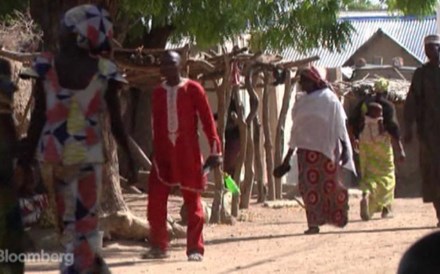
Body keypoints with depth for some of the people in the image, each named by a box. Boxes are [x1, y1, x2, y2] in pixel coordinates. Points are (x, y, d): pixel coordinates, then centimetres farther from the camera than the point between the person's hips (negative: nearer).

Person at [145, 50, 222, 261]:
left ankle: (195, 249, 5)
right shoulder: (158, 92, 9)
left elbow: (207, 120, -4)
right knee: (155, 200, -2)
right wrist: (155, 152, 10)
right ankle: (159, 246, 8)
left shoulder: (193, 89, -3)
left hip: (188, 153, -4)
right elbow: (156, 124, 13)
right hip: (164, 153, 4)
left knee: (192, 201, 2)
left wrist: (215, 149, -9)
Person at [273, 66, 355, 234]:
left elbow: (339, 126, -4)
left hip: (327, 149, -4)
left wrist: (344, 149, -11)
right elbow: (296, 130, 18)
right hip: (306, 149, 4)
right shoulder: (302, 103, 13)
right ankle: (314, 222, -4)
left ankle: (337, 218, 19)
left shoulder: (329, 99, -3)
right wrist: (288, 156, 17)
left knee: (329, 185, 2)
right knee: (308, 185, -6)